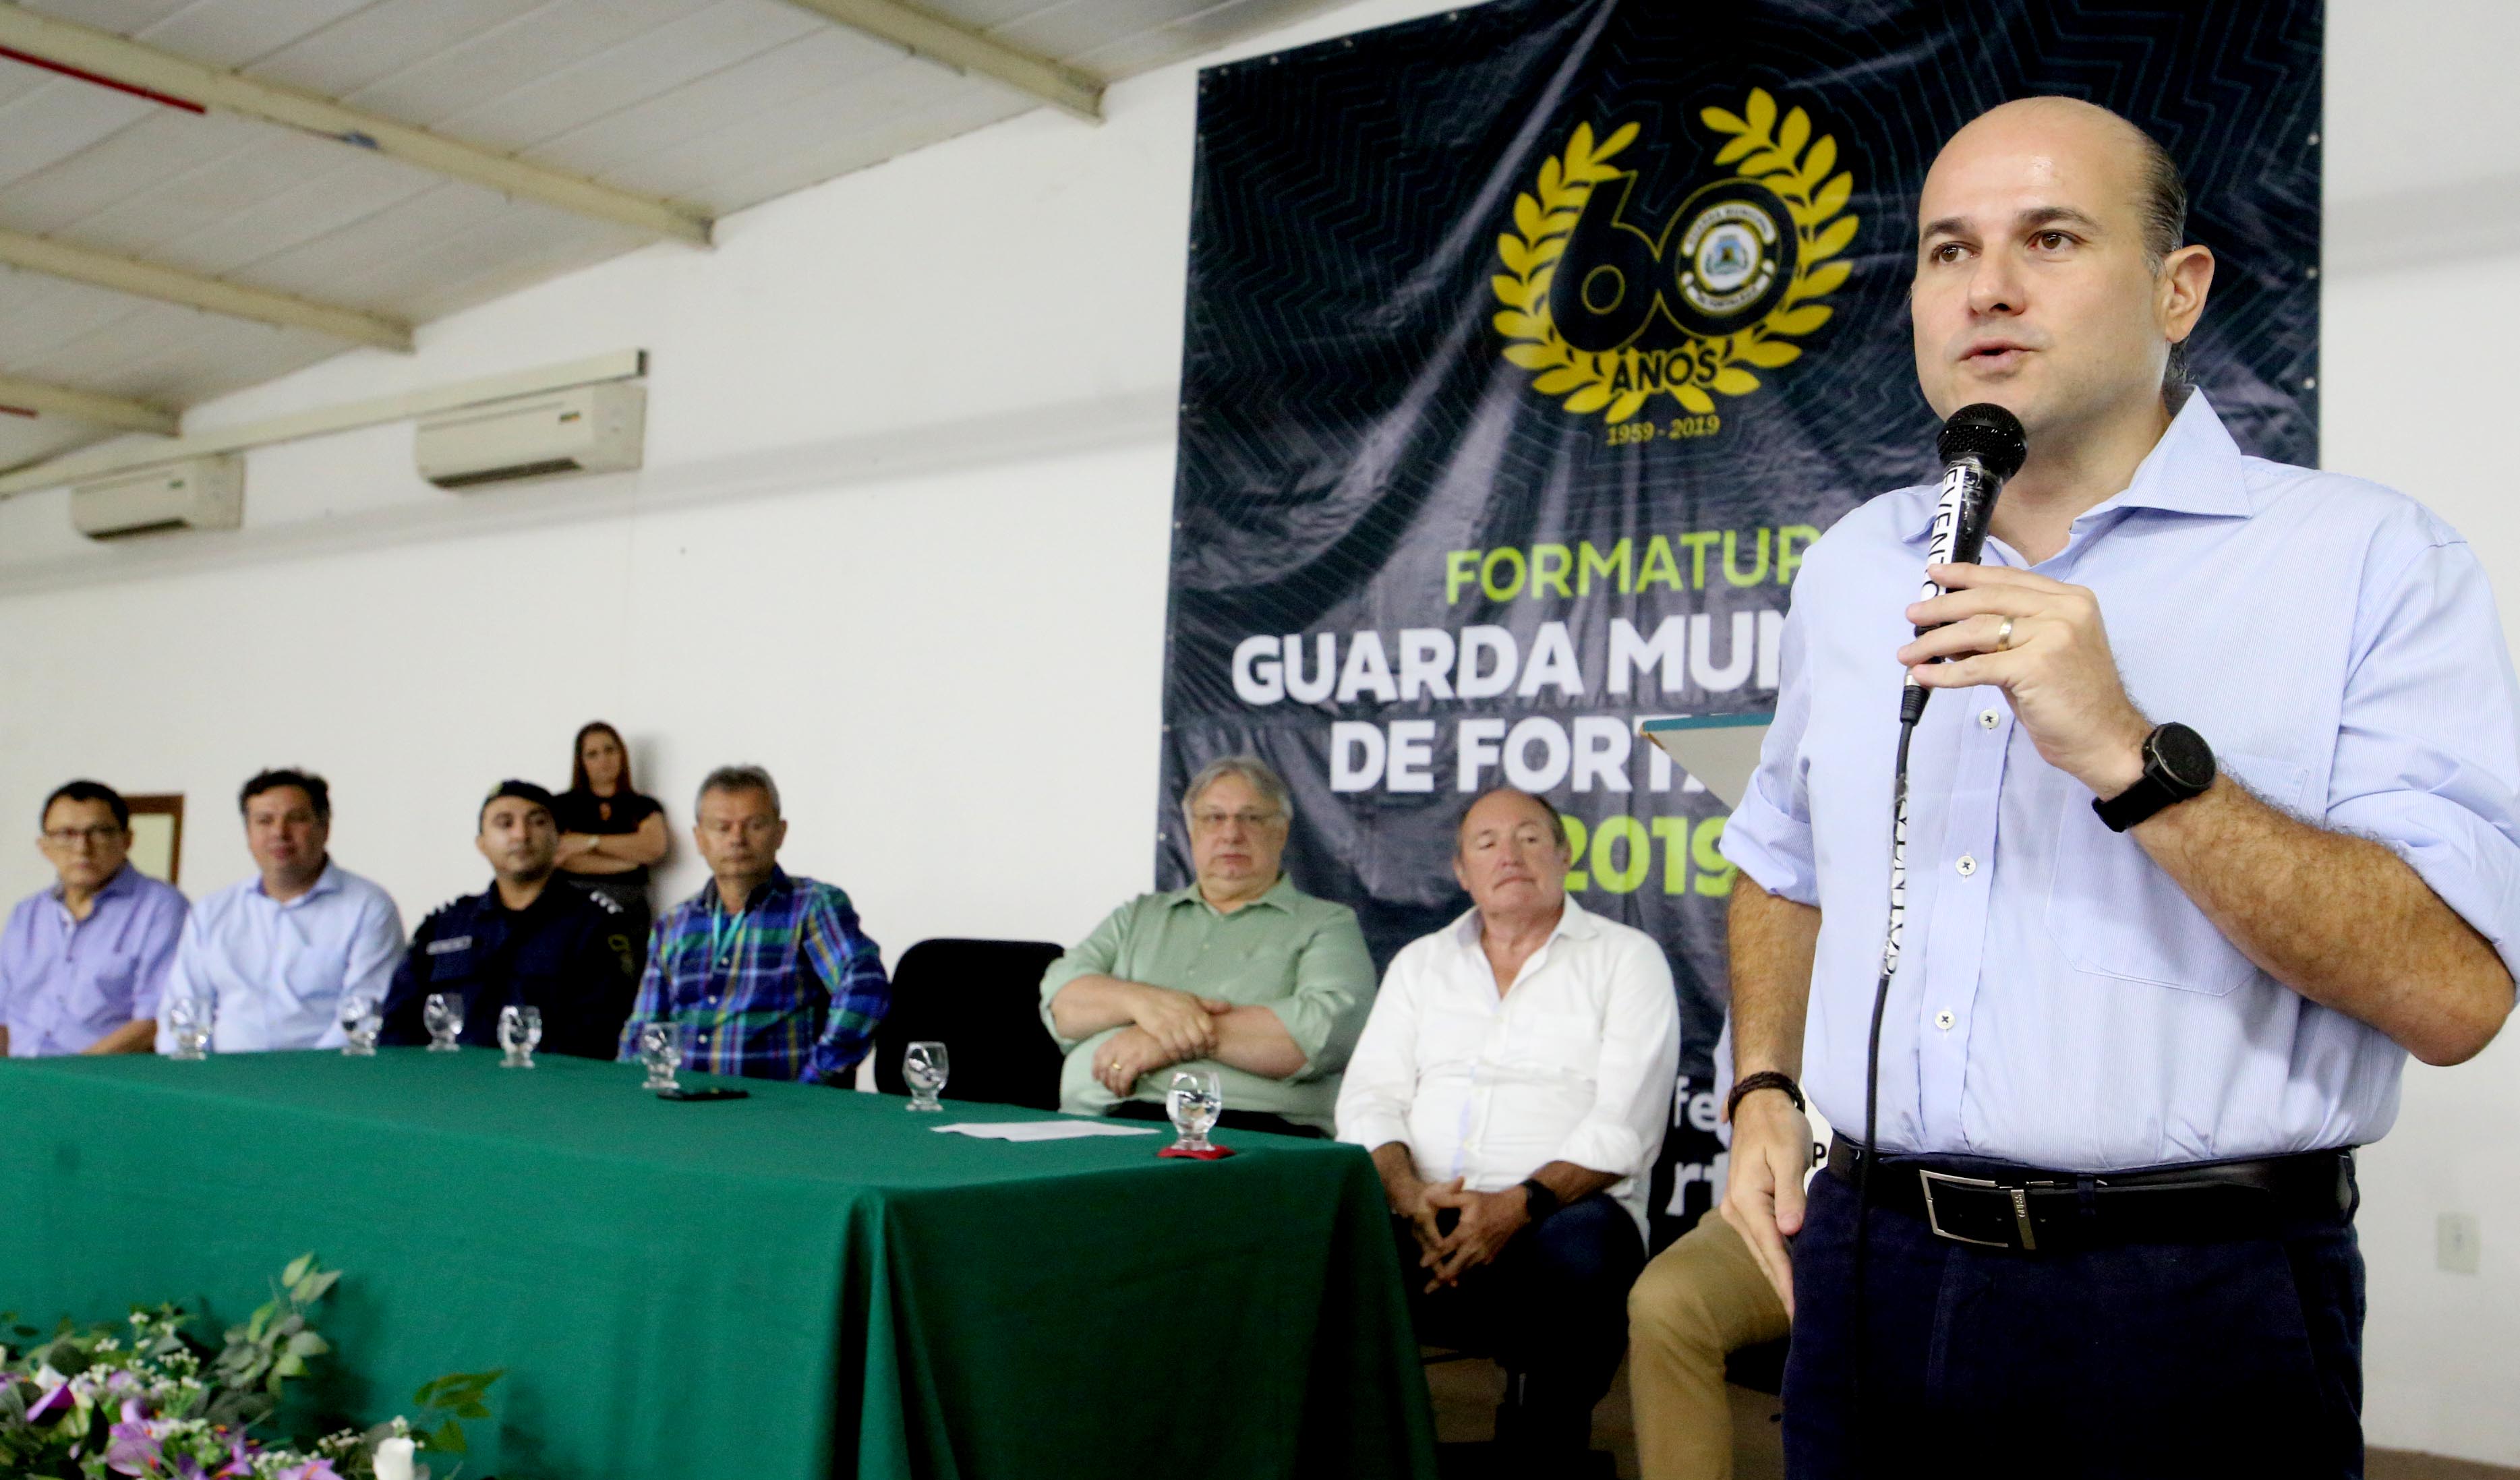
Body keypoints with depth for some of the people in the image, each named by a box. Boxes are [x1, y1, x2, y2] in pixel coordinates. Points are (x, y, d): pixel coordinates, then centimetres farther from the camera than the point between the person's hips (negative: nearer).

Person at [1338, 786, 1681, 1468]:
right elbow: (1370, 1098, 11)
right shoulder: (1419, 963, 22)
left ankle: (1540, 1455, -17)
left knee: (1579, 1250, -38)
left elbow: (1624, 1125, -3)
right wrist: (1409, 1195, -10)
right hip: (1425, 1220, 3)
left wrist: (1520, 1205, -18)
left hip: (1559, 1214, -2)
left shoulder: (1627, 959, 9)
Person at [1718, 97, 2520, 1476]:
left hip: (2196, 1301, -4)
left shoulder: (2371, 559, -8)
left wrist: (2131, 757, -23)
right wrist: (1763, 1093, 7)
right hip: (1869, 1270, 5)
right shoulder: (1848, 565, 9)